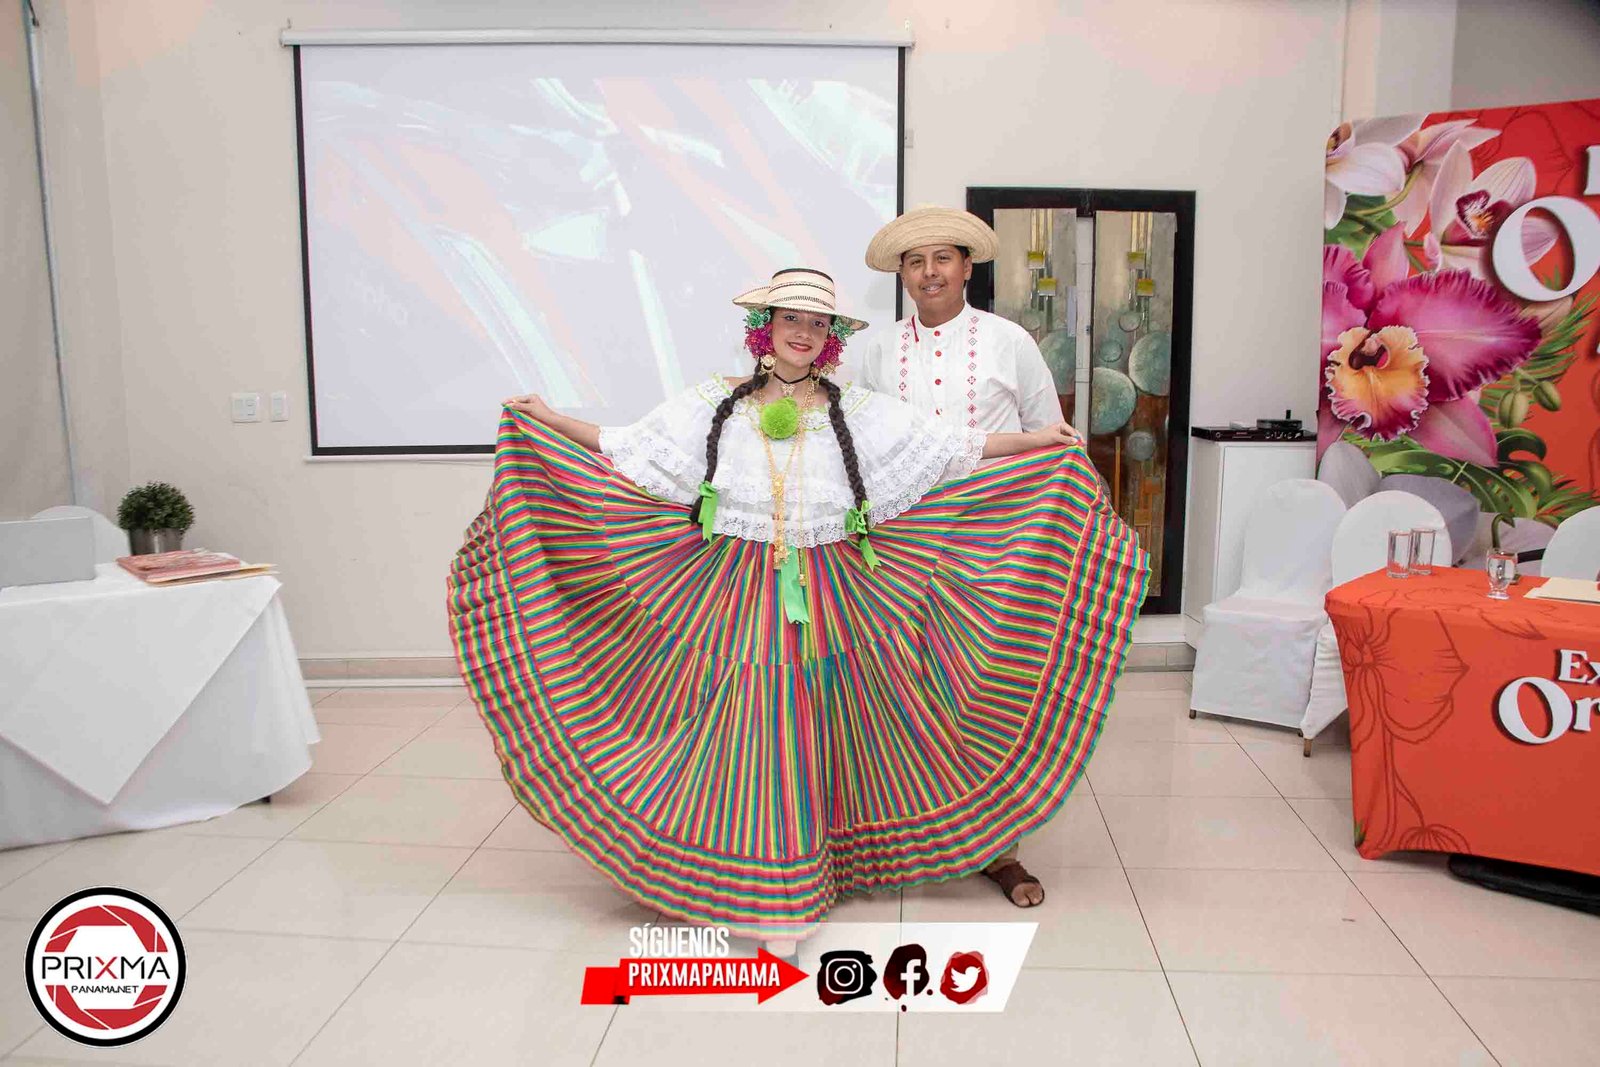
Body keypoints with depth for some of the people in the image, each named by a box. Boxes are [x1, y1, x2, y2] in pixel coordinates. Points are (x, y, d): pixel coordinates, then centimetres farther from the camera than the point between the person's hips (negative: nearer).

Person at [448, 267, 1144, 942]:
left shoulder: (858, 412, 5)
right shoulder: (714, 404, 5)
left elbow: (949, 450, 5)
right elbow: (626, 450, 9)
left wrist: (1038, 441, 0)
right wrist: (542, 418, 5)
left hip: (827, 600, 1)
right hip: (732, 598, 0)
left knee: (815, 731, 3)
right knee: (743, 734, 0)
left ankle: (806, 877, 21)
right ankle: (751, 893, 16)